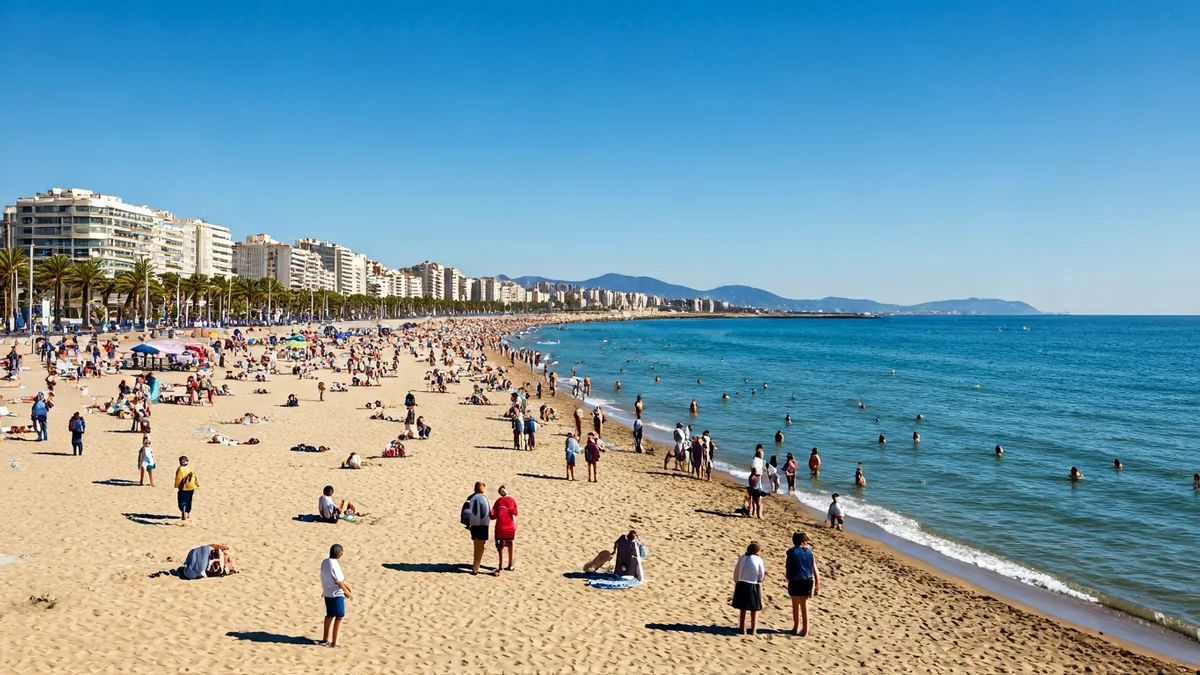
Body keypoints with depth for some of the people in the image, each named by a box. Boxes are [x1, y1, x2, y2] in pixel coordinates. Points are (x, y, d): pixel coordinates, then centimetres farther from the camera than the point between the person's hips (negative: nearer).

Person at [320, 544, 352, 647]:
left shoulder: (324, 562, 4)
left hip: (327, 593, 9)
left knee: (329, 615, 20)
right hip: (336, 594, -9)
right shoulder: (334, 564, -22)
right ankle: (334, 642, 0)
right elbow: (339, 582, -20)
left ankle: (325, 639, 30)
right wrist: (348, 593, -9)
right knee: (339, 617, -1)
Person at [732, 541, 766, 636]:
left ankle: (742, 629, 18)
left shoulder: (742, 558, -1)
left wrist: (737, 583, 18)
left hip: (741, 585, 3)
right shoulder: (758, 560, -9)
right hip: (753, 586, -3)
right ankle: (753, 630, 13)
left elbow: (736, 573, 5)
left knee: (742, 608, 14)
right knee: (754, 609, 12)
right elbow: (761, 576, -4)